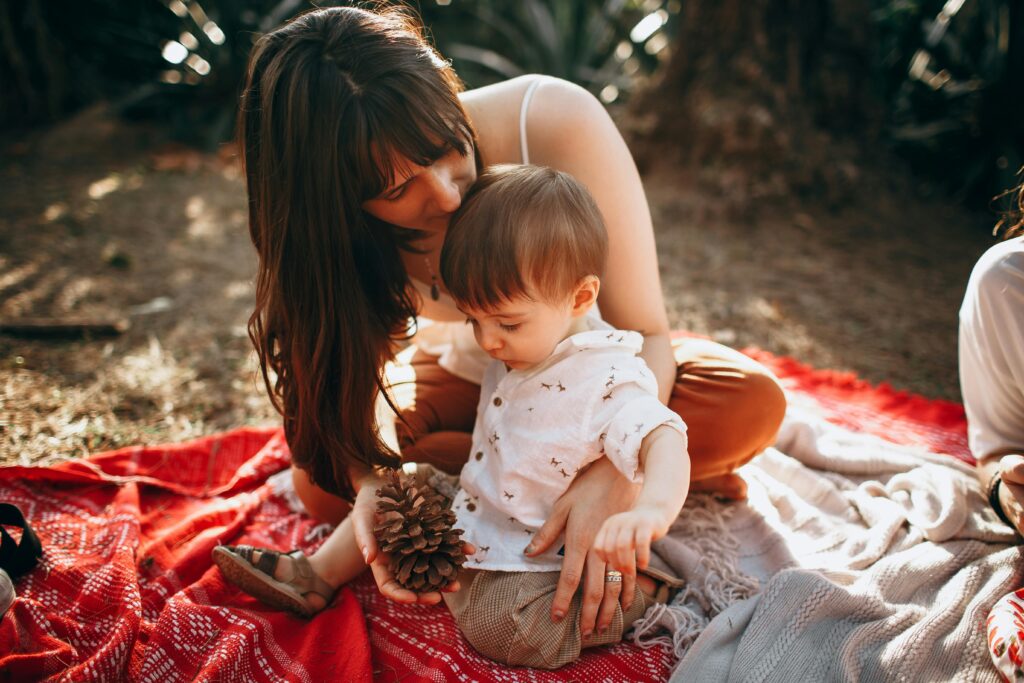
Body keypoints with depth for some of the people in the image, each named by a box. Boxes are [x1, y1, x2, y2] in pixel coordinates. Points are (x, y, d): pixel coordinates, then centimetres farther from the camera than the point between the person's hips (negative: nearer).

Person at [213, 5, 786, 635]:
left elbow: (645, 330, -31)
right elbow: (354, 372, -19)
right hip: (472, 379, 2)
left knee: (752, 404, -29)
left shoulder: (557, 123, -33)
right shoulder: (336, 222, -23)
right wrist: (369, 483, -41)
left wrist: (614, 476, -48)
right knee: (324, 480, -23)